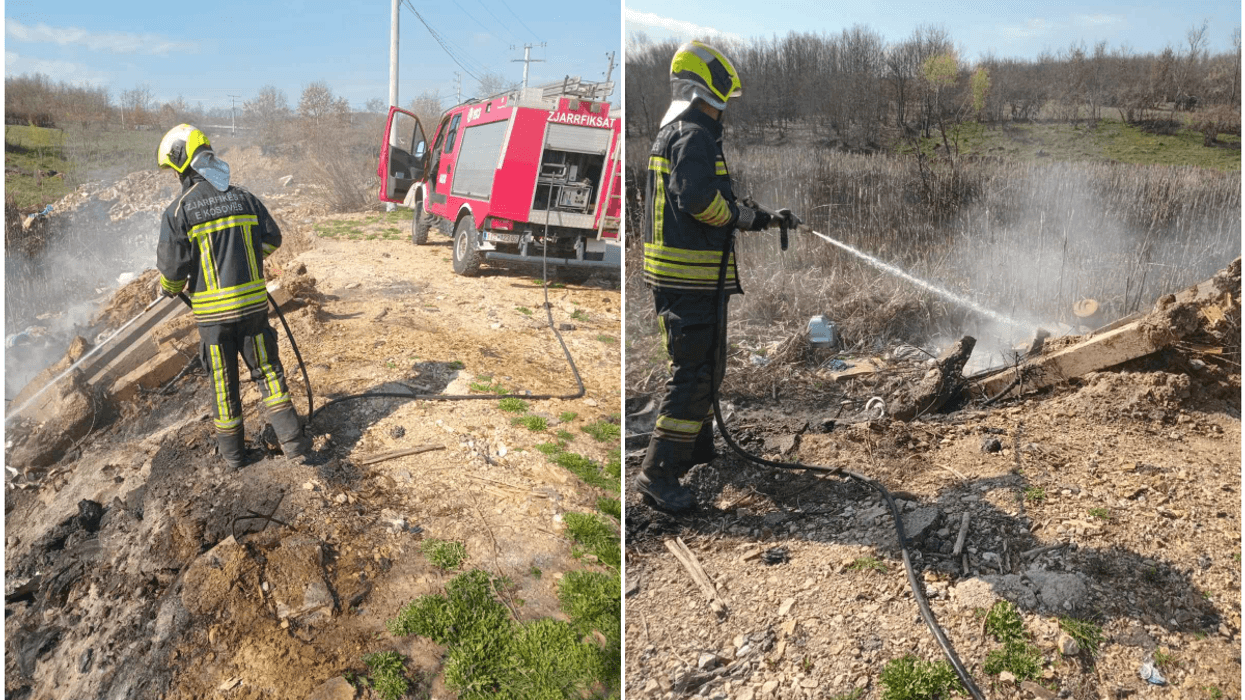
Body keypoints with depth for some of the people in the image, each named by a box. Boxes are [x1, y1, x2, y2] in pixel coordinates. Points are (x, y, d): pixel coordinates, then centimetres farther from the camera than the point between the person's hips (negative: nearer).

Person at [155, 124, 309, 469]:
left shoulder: (178, 211, -9)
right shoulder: (244, 199, 3)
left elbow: (172, 265, -9)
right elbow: (272, 240, 10)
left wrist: (169, 288, 13)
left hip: (213, 310, -3)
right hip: (253, 302, 3)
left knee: (223, 381, 10)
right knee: (267, 370, 11)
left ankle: (232, 450, 22)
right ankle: (292, 440, 7)